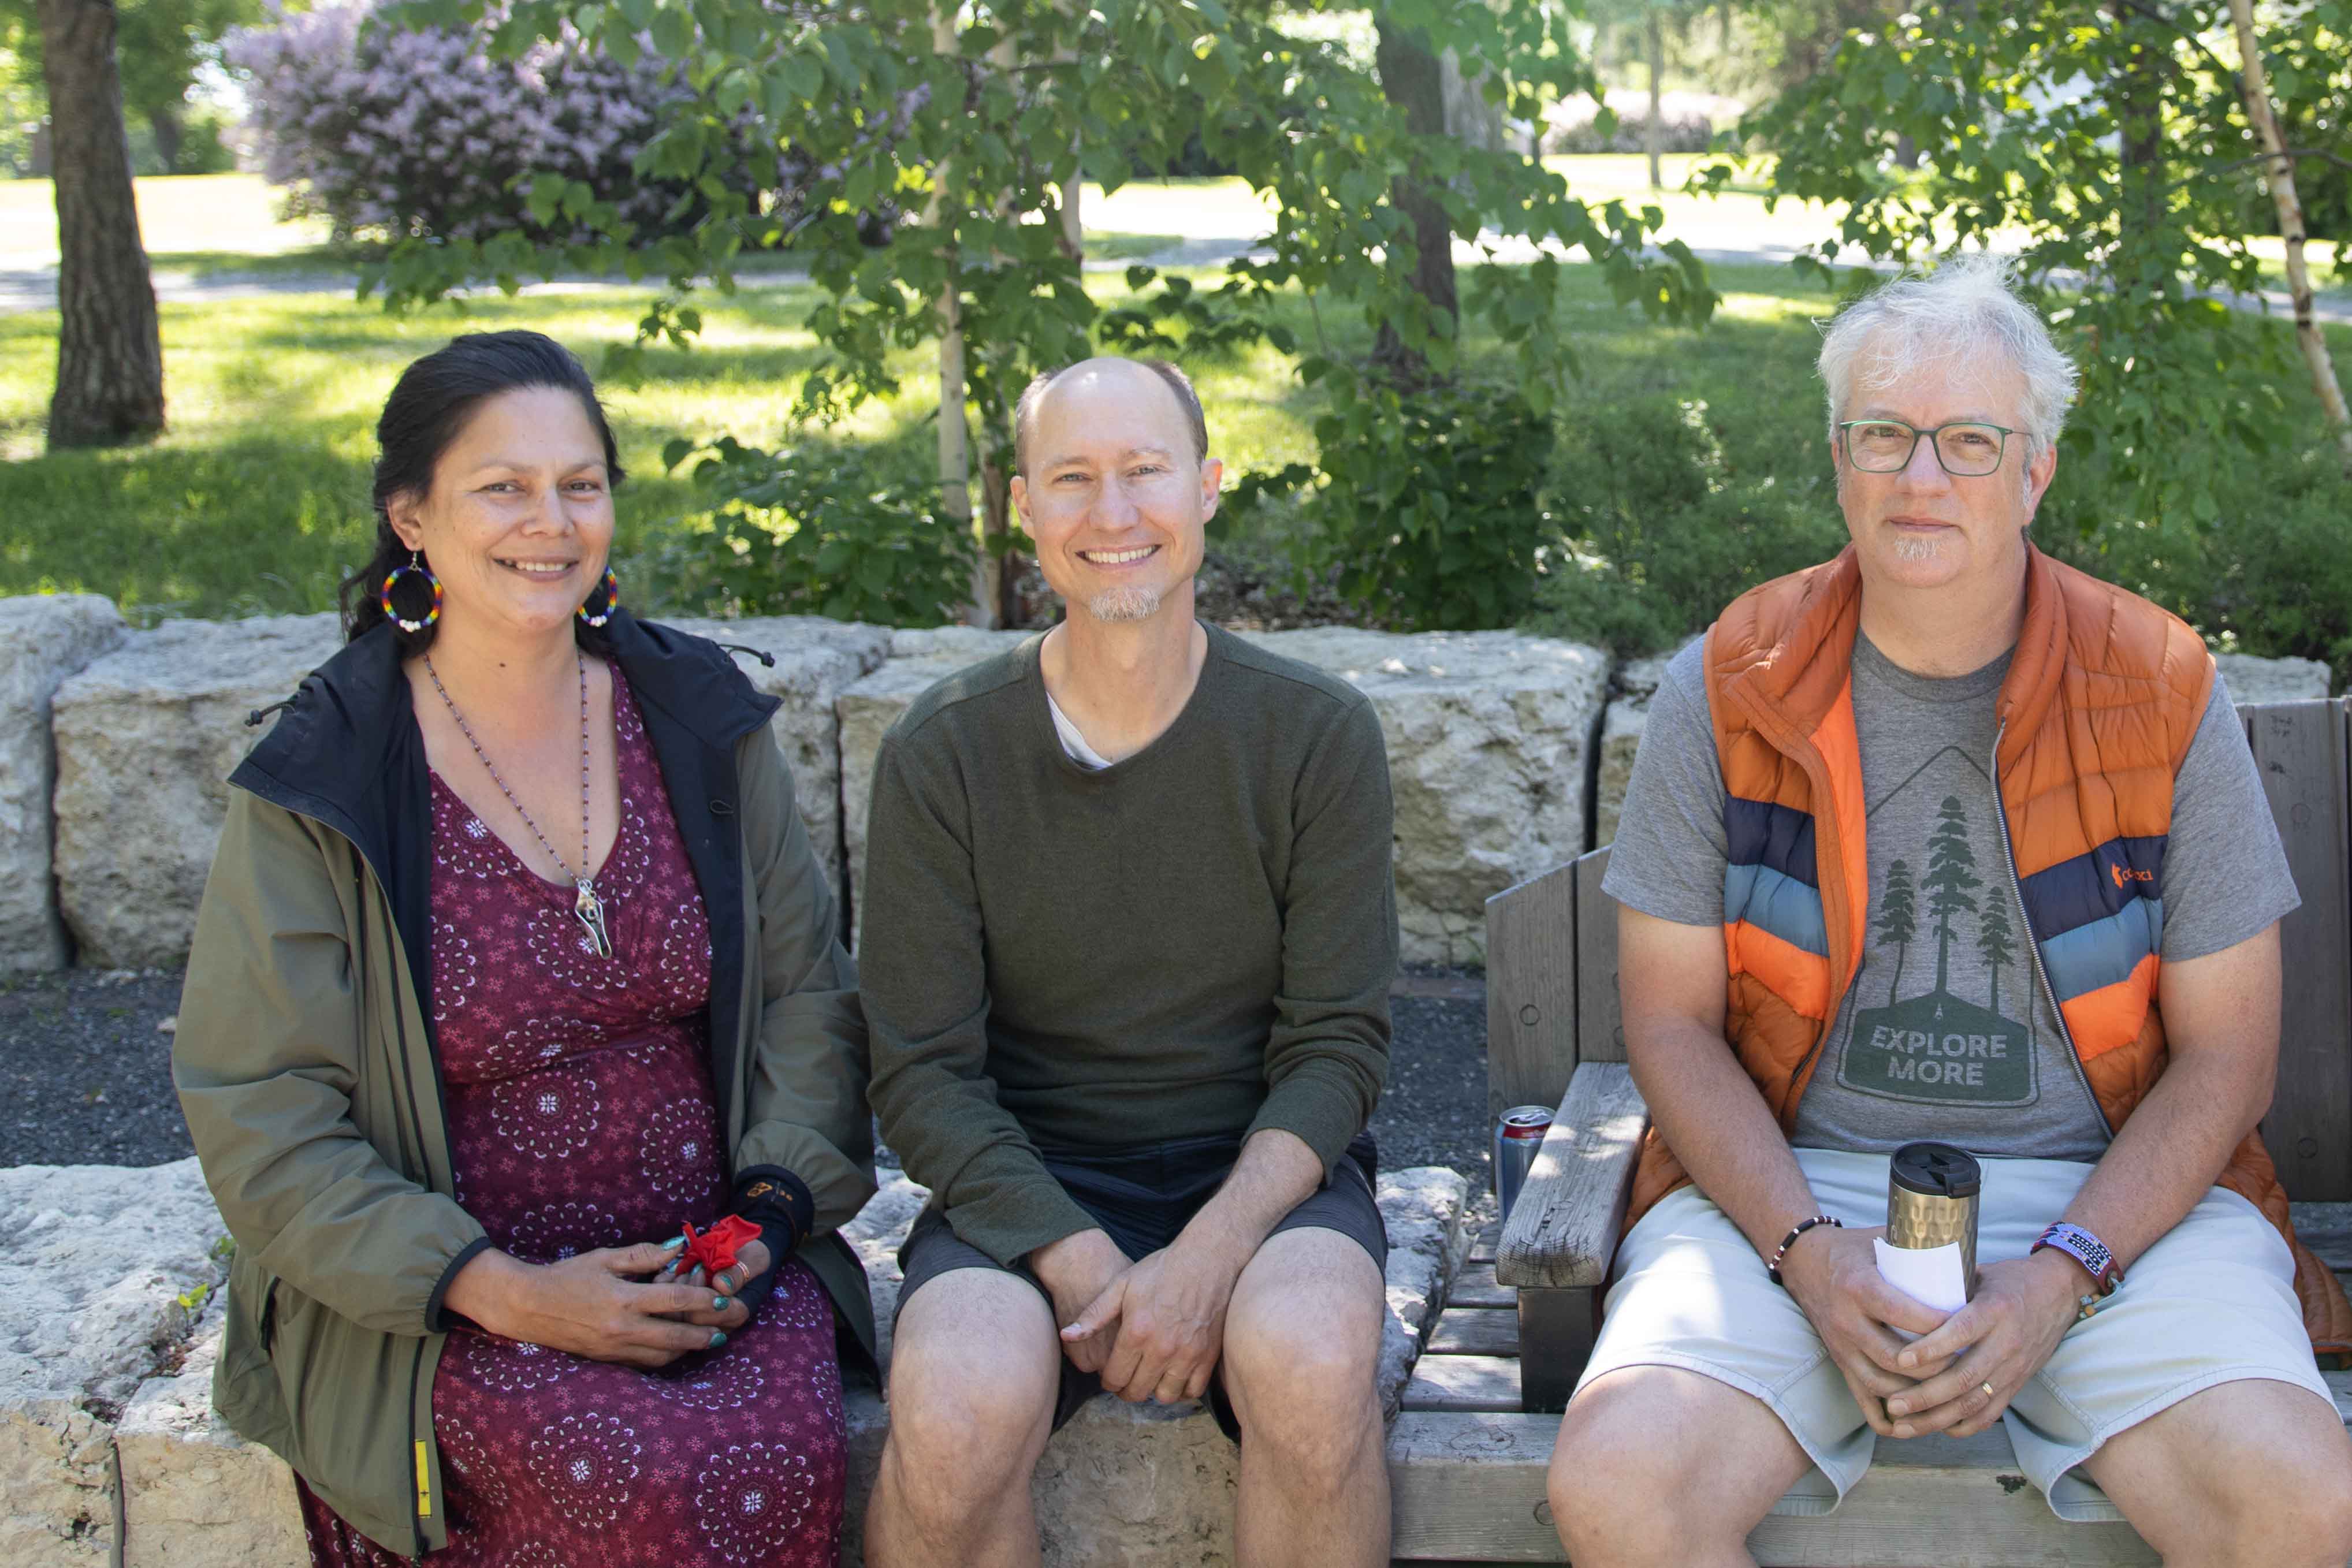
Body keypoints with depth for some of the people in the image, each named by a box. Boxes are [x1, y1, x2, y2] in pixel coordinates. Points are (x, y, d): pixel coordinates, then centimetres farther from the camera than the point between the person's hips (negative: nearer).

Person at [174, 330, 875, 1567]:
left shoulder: (698, 718, 6)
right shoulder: (315, 791, -6)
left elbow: (808, 993, 11)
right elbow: (262, 1125, -6)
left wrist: (771, 1208, -7)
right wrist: (504, 1292, -16)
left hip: (713, 1247, 3)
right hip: (446, 1300, -3)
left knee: (782, 1456, -27)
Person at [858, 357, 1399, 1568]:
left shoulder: (1317, 734, -1)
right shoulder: (942, 754, -1)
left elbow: (1338, 1046, -3)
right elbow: (923, 1073, -3)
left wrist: (1210, 1255, -19)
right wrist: (1076, 1261, -19)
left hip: (1260, 1171, 0)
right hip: (1028, 1183, 0)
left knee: (1311, 1365, -33)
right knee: (957, 1412, -31)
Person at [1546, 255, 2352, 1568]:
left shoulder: (2163, 695, 0)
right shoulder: (1731, 688, 1)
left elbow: (2226, 1055, 2)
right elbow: (1671, 1022, 3)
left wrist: (2059, 1276, -13)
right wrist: (1807, 1252, -13)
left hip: (2109, 1192, 0)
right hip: (1788, 1186, 0)